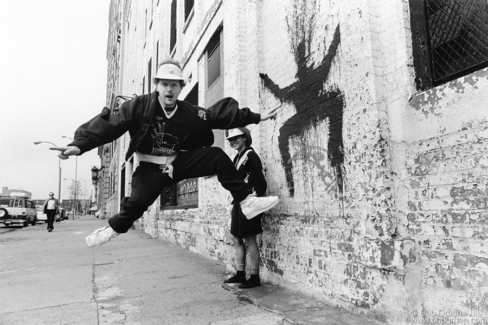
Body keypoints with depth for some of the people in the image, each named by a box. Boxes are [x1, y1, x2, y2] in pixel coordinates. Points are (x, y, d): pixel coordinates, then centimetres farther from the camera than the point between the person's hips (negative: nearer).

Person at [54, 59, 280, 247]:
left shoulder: (190, 113, -6)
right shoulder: (139, 106, -13)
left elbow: (221, 115, -5)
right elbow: (110, 124, -20)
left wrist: (256, 117, -6)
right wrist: (80, 144, -31)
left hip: (179, 162, 3)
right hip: (151, 168, -2)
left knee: (216, 156, -17)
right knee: (138, 201, -25)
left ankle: (246, 201, -11)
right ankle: (114, 228, 10)